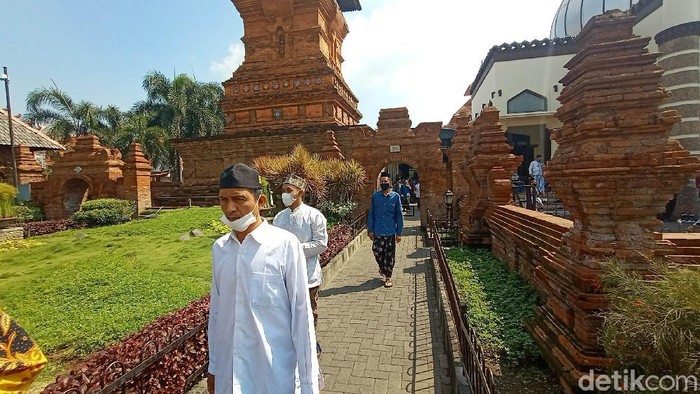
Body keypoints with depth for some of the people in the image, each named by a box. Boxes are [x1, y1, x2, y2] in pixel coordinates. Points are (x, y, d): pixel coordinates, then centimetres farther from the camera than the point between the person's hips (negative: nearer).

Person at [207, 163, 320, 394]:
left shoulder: (285, 245, -17)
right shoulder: (219, 248, -2)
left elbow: (301, 314, -13)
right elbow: (216, 310, 6)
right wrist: (213, 365, 14)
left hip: (274, 375, -4)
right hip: (229, 374, 5)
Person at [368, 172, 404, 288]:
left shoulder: (395, 196, -2)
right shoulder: (375, 196, 1)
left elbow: (399, 215, 0)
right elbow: (371, 214, 4)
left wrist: (399, 232, -2)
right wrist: (370, 230, 0)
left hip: (390, 232, -1)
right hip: (377, 232, 1)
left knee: (389, 255, 5)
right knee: (377, 253, 6)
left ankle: (388, 277, 20)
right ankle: (382, 268, 38)